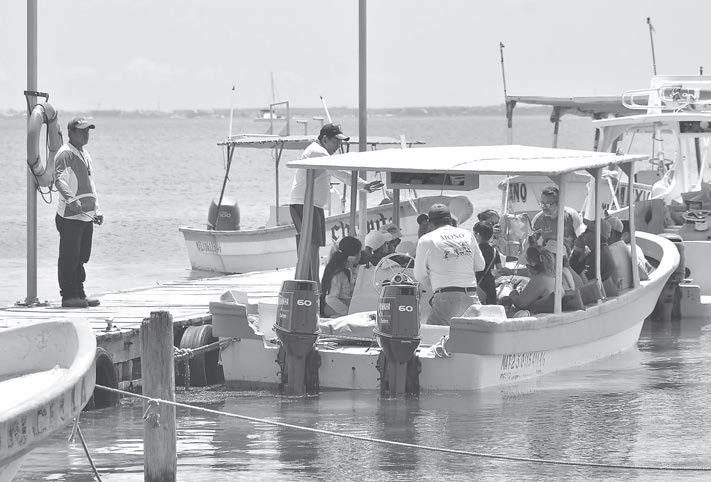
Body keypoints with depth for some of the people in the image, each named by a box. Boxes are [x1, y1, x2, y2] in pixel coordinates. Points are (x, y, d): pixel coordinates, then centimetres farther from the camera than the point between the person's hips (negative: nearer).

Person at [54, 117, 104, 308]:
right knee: (69, 258, -4)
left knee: (81, 257, 13)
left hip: (86, 216, 9)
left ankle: (79, 294, 19)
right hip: (70, 216, -9)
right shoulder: (65, 154, -10)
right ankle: (68, 296, 0)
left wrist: (97, 210, 23)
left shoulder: (85, 155, 19)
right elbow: (59, 180, -25)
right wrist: (71, 200, -40)